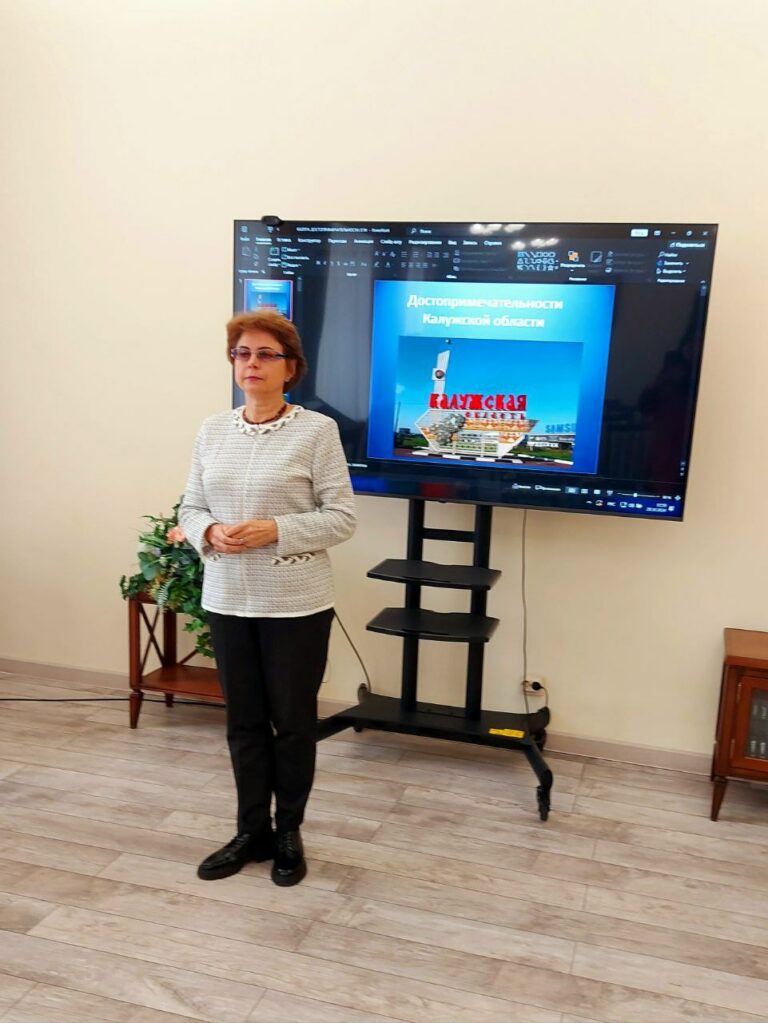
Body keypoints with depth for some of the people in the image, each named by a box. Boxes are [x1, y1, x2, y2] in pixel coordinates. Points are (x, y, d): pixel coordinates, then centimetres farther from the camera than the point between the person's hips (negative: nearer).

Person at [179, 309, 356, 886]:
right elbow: (190, 509, 10)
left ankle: (289, 834, 30)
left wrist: (274, 530, -21)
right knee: (244, 721, 14)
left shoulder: (317, 430, -9)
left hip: (296, 604, -4)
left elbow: (342, 517, -10)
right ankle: (253, 831, 32)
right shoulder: (212, 431, 6)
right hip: (227, 600, 4)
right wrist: (209, 532, -12)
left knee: (293, 722, 10)